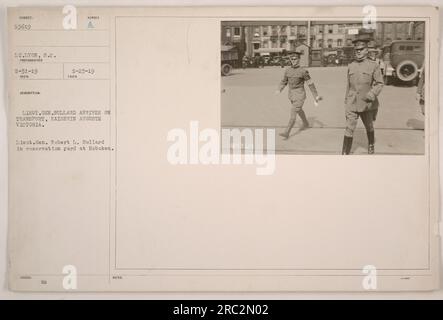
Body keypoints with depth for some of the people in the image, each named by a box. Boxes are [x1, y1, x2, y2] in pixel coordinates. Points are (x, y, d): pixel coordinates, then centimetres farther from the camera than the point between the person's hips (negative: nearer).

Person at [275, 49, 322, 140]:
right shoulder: (287, 70, 1)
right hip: (291, 95, 7)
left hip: (299, 95, -7)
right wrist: (279, 90, -3)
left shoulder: (303, 71, -13)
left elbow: (310, 84, -8)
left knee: (293, 113, -13)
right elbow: (284, 81, 13)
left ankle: (286, 133, -15)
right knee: (299, 110, 26)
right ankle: (306, 124, 51)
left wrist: (316, 96, -6)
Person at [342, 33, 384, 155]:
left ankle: (371, 145, 45)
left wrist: (373, 93, -24)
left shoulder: (373, 66, -4)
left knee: (369, 127, 20)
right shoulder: (351, 66, 4)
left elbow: (379, 83, -4)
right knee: (349, 129, -9)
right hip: (352, 104, 1)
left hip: (367, 104, -1)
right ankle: (345, 154, -7)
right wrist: (346, 105, 12)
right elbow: (348, 86, 10)